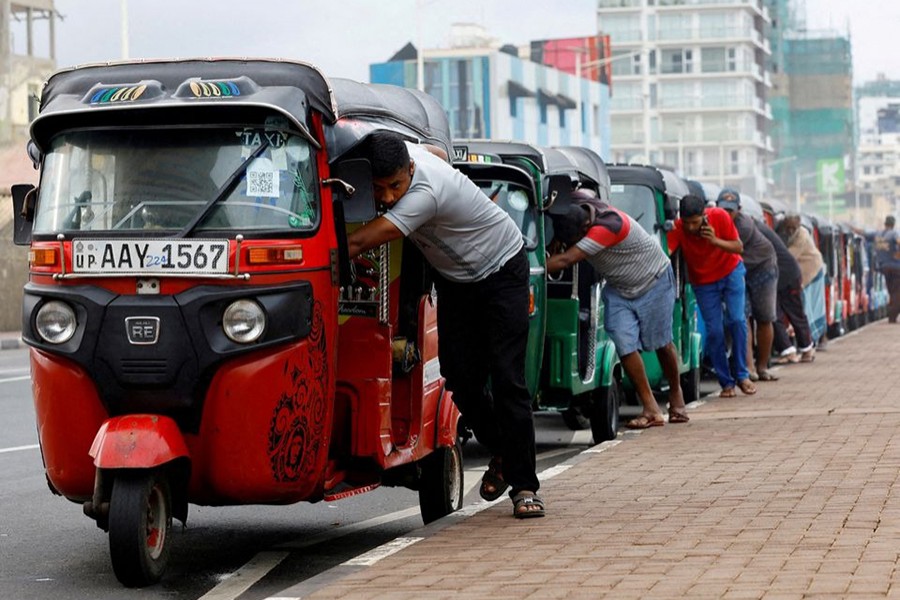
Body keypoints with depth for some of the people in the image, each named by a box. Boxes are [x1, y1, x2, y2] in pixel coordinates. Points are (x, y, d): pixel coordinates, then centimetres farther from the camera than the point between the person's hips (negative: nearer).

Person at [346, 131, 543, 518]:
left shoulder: (427, 192, -38)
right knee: (461, 379, -1)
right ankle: (501, 452, 23)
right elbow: (437, 150, 12)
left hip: (502, 271, -7)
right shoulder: (403, 151, -15)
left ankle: (524, 486, -8)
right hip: (455, 280, 7)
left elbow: (358, 243, -41)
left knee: (507, 380, -14)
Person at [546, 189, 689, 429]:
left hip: (654, 281, -6)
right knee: (625, 344, -11)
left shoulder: (608, 225, -40)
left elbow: (565, 260, -44)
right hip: (618, 288, 6)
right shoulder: (576, 204, -19)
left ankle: (676, 396, 31)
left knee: (661, 343, 6)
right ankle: (650, 409, -9)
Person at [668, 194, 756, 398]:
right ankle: (726, 382, 4)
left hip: (730, 272, 0)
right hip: (703, 282, 0)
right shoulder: (678, 228, -24)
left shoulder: (720, 217, -23)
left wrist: (715, 241, -33)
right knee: (714, 330, -6)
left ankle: (742, 375, -1)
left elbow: (738, 247, -17)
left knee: (737, 320, -13)